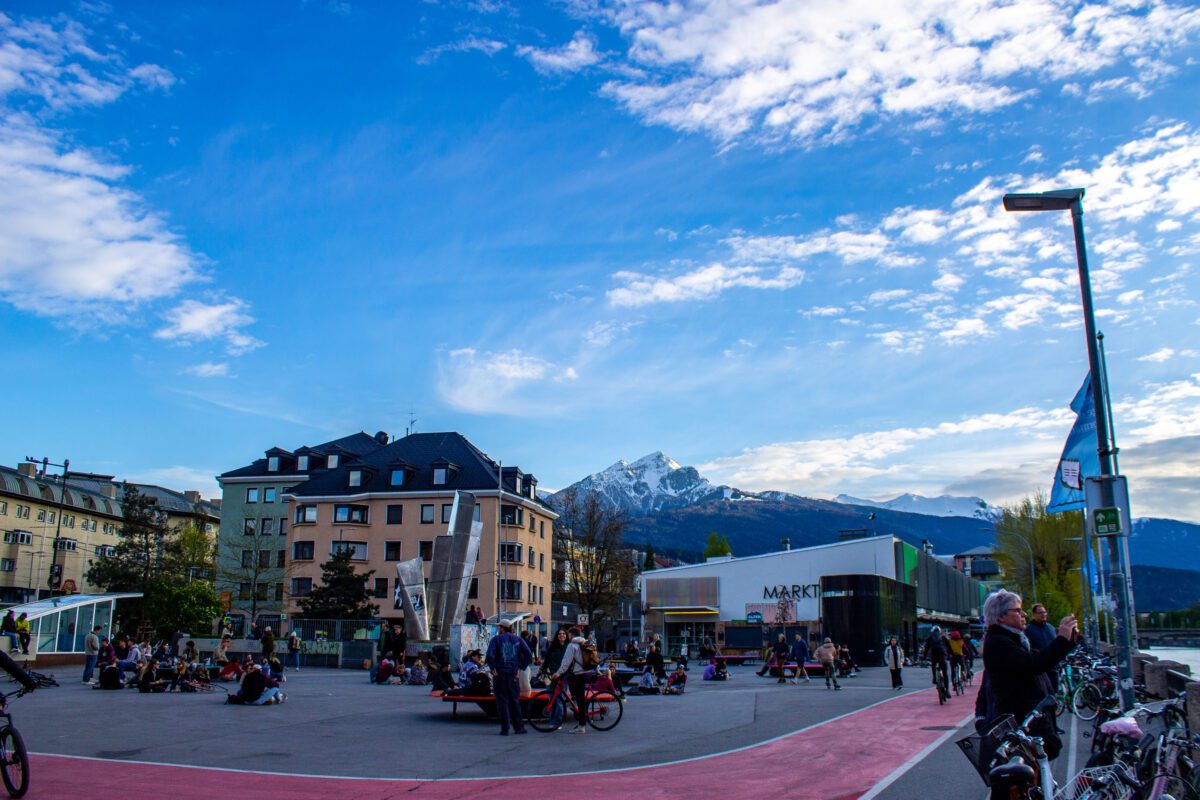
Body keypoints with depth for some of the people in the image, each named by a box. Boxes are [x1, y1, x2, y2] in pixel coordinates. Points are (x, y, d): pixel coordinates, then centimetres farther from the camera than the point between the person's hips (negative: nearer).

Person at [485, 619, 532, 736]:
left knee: (502, 701, 2)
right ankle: (518, 727, 16)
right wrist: (520, 668, 5)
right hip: (513, 675, 3)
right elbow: (529, 655, 0)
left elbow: (490, 655, -19)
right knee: (515, 701, 14)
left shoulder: (496, 639, -5)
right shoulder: (518, 639, 6)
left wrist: (493, 668, -8)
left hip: (500, 675, -3)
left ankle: (505, 729, 1)